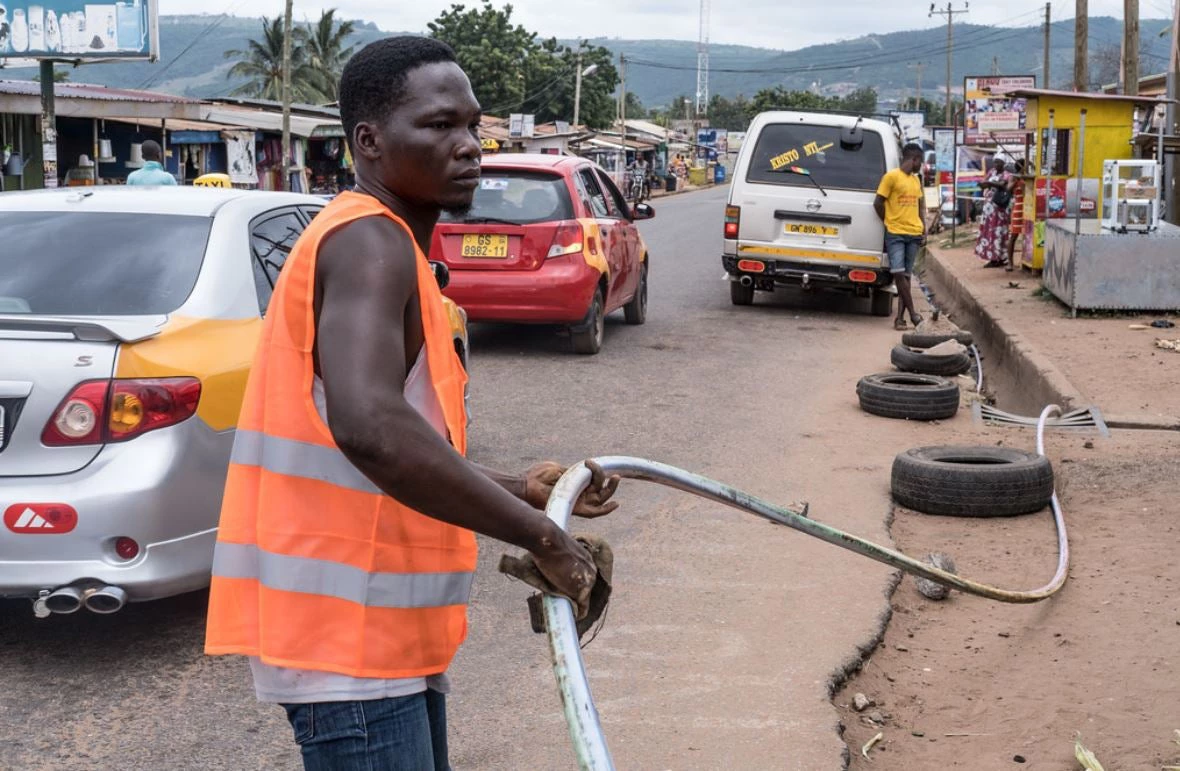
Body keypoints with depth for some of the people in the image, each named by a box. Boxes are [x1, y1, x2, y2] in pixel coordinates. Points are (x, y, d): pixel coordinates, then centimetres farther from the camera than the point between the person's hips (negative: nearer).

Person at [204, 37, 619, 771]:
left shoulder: (389, 249, 16)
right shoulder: (369, 242, -16)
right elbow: (370, 429, -34)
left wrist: (519, 488, 8)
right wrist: (541, 536, -26)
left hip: (381, 628, 10)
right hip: (349, 632, -10)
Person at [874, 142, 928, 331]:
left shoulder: (916, 180, 15)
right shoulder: (891, 176, -5)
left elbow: (920, 207, 19)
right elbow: (878, 203, -5)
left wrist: (924, 231, 10)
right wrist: (888, 223, 0)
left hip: (914, 234, 6)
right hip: (895, 234, -6)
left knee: (906, 276, 4)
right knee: (898, 273, -13)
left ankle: (900, 317, 4)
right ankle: (913, 313, -5)